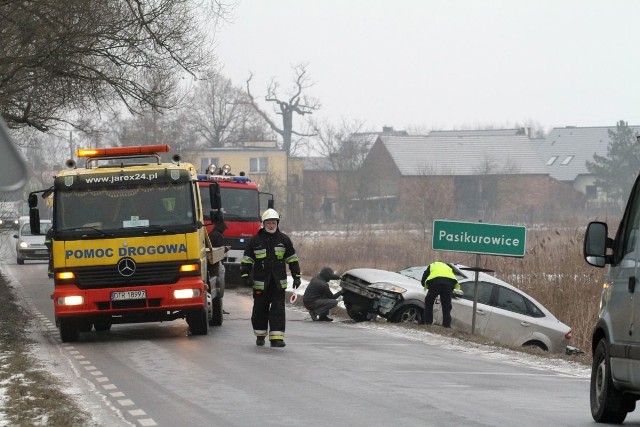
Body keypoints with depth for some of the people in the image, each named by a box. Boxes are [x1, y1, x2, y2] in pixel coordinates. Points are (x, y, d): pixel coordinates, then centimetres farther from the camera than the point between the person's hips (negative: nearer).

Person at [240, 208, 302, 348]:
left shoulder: (284, 239, 6)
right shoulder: (255, 241, 2)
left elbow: (292, 259, 11)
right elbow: (247, 260, 5)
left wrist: (296, 276, 7)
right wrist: (245, 276, -4)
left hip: (278, 282, 0)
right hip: (260, 282, 0)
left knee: (278, 310, -5)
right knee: (260, 310, 8)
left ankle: (277, 337, -7)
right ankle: (260, 335, 22)